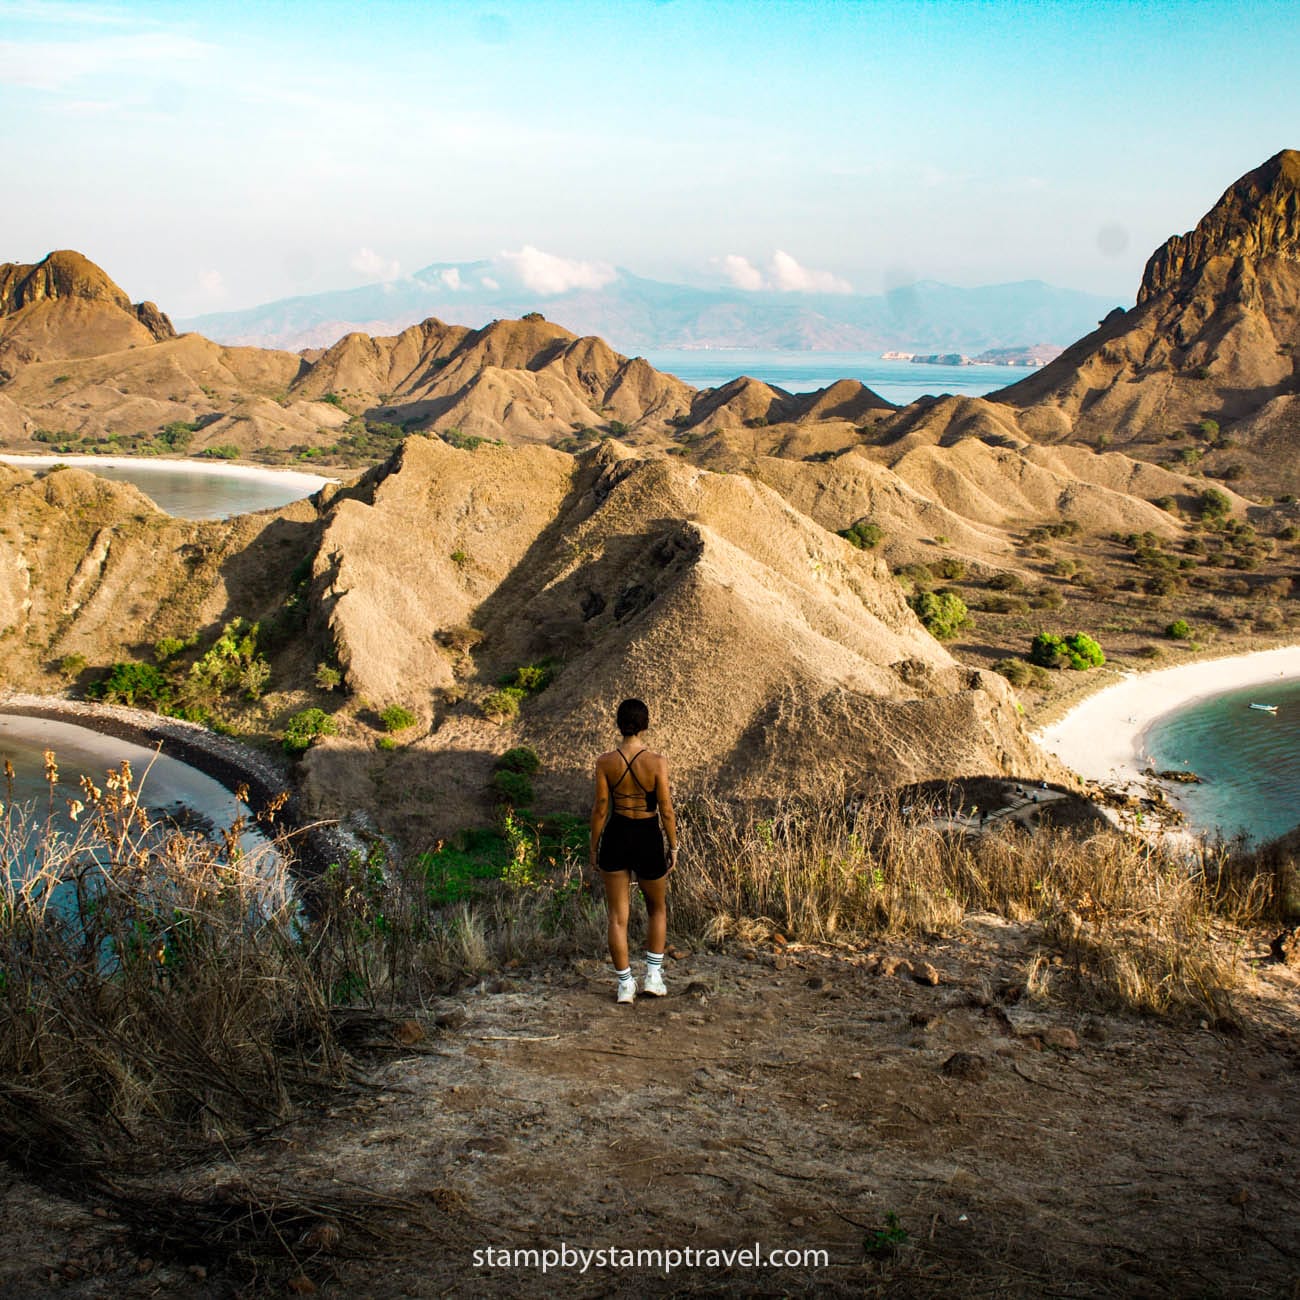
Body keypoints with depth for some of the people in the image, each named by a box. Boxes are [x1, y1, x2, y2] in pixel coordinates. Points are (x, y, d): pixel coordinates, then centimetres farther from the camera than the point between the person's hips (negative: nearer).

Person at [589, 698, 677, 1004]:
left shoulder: (605, 761, -9)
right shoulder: (657, 762, -14)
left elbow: (600, 808, -4)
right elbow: (666, 810, -10)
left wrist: (594, 848, 8)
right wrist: (674, 847, 3)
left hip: (615, 838, 1)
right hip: (649, 840, -1)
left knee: (618, 917, 11)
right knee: (657, 909, 23)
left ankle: (625, 986, 14)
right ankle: (653, 976, 17)